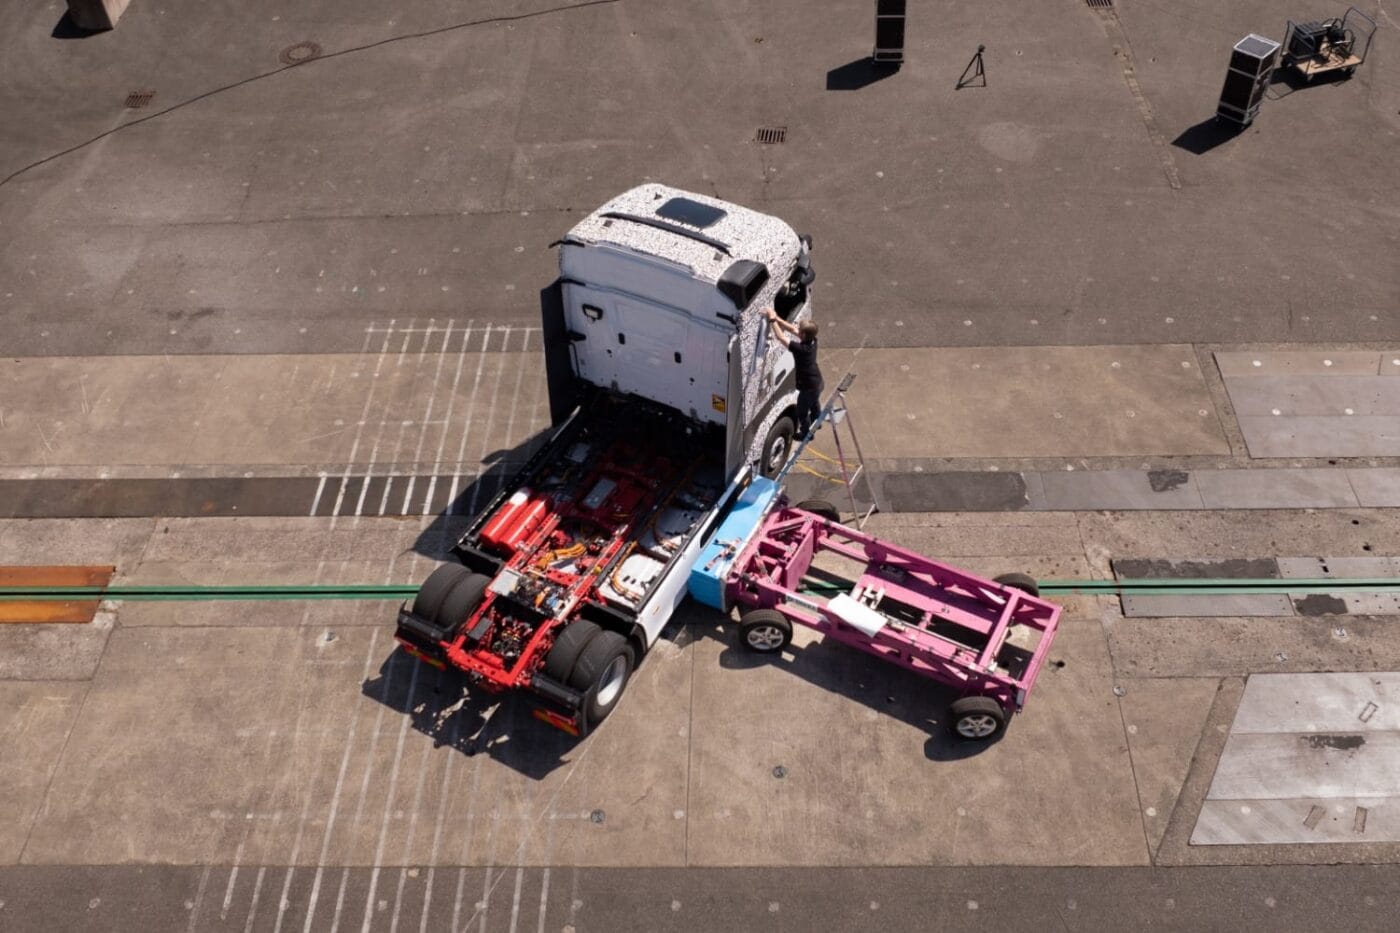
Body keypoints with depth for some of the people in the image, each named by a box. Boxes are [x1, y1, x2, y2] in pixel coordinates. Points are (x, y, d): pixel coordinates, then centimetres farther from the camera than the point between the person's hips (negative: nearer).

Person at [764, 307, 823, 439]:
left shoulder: (802, 349, -39)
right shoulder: (812, 340, -16)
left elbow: (780, 337, -39)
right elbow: (793, 329, -9)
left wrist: (772, 320, -34)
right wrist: (777, 318, -18)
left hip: (808, 386, -8)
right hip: (817, 380, 8)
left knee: (802, 411, 19)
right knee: (814, 403, 35)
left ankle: (806, 433, 41)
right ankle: (815, 423, 61)